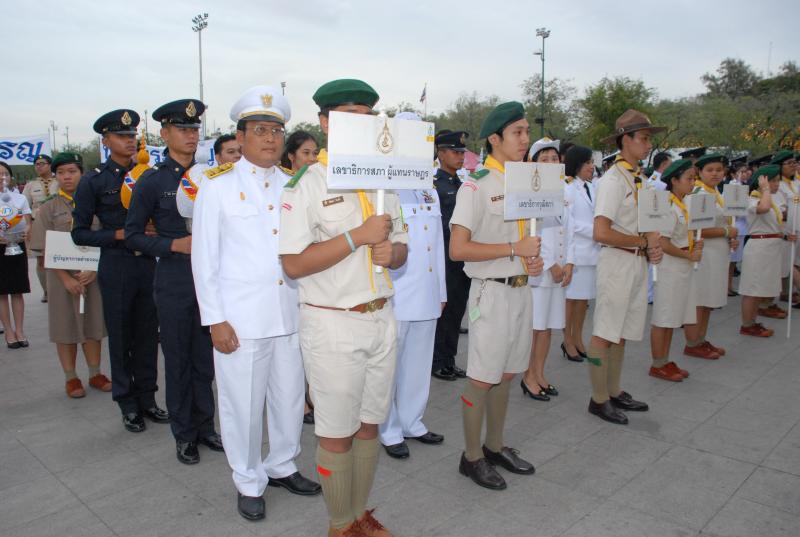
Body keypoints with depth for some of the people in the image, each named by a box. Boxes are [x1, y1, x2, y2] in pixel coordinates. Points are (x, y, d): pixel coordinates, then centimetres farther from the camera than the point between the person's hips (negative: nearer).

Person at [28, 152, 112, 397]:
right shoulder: (49, 208, 1)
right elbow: (45, 251, -3)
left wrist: (94, 270, -10)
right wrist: (66, 279, -12)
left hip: (93, 275, 1)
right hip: (63, 277, -1)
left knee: (93, 325, 8)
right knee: (66, 327, 6)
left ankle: (95, 374, 21)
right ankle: (71, 378, 18)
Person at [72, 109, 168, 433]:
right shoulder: (93, 181, -2)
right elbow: (80, 233, -2)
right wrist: (120, 235, -15)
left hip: (149, 264, 3)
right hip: (116, 268, -3)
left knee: (147, 336, 10)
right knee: (121, 339, 7)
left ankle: (147, 399, 25)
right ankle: (128, 406, 21)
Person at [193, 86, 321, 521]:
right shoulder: (217, 185, -1)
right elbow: (204, 258, -2)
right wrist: (215, 319, -7)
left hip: (291, 314, 4)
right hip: (240, 318, -3)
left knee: (289, 397, 14)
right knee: (243, 403, 7)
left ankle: (282, 466, 36)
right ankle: (249, 482, 28)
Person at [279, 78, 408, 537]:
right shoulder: (306, 184, -9)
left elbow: (401, 248, 15)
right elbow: (294, 263, -16)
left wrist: (392, 252, -9)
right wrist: (358, 237, -21)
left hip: (382, 319, 6)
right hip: (333, 325, -6)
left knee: (369, 425, 17)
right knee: (337, 434, 7)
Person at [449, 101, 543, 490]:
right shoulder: (476, 185, -14)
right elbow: (458, 248, -21)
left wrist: (534, 259, 3)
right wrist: (515, 248, -20)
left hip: (521, 289, 8)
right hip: (492, 292, -8)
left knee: (506, 374, 17)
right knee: (482, 379, 2)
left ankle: (495, 446, 33)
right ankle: (472, 456, 19)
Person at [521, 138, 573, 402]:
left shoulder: (562, 194, 14)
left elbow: (568, 231, 13)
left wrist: (569, 263, 0)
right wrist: (550, 266, -12)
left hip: (559, 270, 7)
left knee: (548, 325, 13)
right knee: (533, 326, 0)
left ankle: (539, 374, 24)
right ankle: (528, 377, 12)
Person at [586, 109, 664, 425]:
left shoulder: (638, 178, 12)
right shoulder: (614, 179, -14)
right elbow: (601, 232, -23)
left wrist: (652, 247, 1)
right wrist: (644, 242, -12)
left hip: (638, 262, 9)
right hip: (617, 261, -9)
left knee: (622, 334, 16)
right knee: (605, 334, 1)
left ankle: (614, 393, 29)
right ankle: (599, 399, 13)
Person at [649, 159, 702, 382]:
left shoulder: (683, 205, 11)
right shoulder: (668, 207, -16)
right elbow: (663, 244, -21)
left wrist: (694, 244, 5)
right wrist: (690, 255, -12)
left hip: (683, 267, 9)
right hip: (670, 266, -9)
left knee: (672, 317, 15)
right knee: (662, 318, 0)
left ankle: (665, 361, 25)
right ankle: (657, 365, 10)